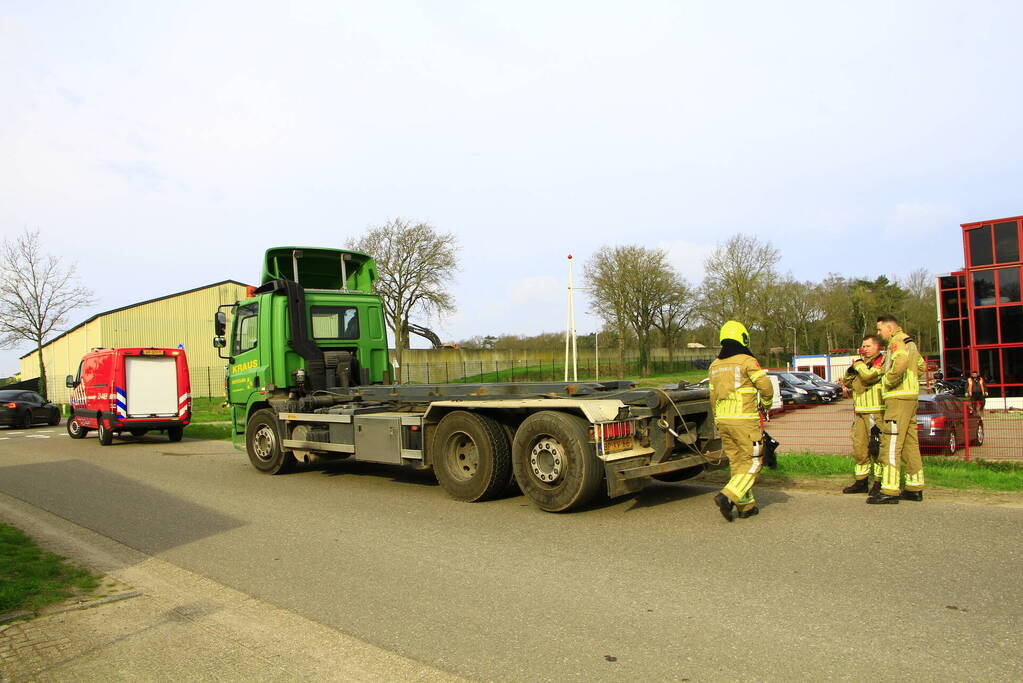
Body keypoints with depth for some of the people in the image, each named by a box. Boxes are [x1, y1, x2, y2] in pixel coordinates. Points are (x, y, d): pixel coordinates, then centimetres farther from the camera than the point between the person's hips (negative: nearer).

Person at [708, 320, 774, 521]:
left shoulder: (715, 365, 12)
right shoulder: (747, 361, -8)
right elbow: (765, 385, -13)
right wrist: (766, 403, 8)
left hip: (723, 420, 7)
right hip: (744, 419, -7)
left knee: (737, 463, 13)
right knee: (753, 463, 0)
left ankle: (746, 505, 16)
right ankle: (727, 497, -14)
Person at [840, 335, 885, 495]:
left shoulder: (882, 362, -5)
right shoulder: (863, 363, 21)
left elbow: (869, 376, -23)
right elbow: (847, 383, 22)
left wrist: (858, 364, -5)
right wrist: (851, 370, 3)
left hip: (876, 412, -8)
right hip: (860, 413, 8)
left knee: (877, 447, -6)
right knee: (859, 448, 10)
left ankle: (880, 482, 1)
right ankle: (861, 481, 17)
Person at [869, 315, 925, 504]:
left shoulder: (897, 341, -10)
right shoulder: (909, 342, 21)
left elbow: (900, 362, -30)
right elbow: (920, 364, 34)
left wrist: (888, 381, -18)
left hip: (898, 398, -10)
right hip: (911, 397, 10)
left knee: (891, 444, -11)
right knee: (910, 443, 13)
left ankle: (889, 491, -12)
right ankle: (915, 488, 19)